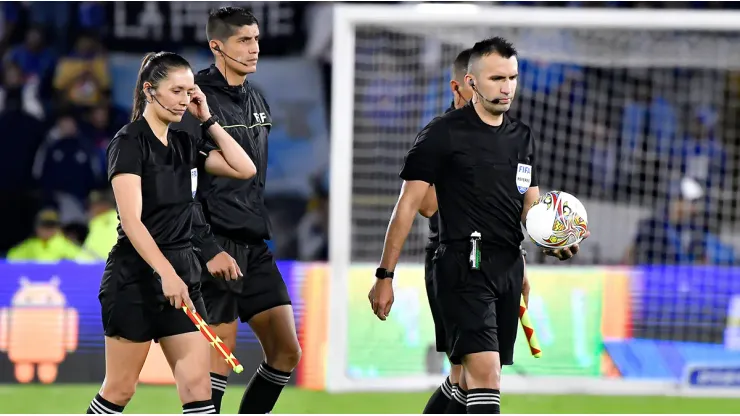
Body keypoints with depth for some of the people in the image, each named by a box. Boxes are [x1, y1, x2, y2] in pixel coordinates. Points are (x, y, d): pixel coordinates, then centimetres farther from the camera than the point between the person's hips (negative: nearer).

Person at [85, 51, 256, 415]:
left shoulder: (185, 143, 11)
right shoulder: (129, 142, -11)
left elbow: (244, 168, 8)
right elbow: (131, 220, -20)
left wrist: (208, 119, 5)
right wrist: (166, 273, -31)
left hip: (183, 274, 7)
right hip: (135, 276, -7)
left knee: (197, 386, -3)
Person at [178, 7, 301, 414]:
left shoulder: (256, 101, 14)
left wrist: (260, 231, 19)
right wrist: (210, 250, -21)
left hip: (255, 247, 8)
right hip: (217, 247, -8)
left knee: (286, 352, 6)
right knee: (219, 361, -9)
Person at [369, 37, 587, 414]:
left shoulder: (522, 137, 15)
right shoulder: (444, 133, -5)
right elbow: (408, 204, -4)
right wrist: (385, 275, -8)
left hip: (509, 267, 7)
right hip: (464, 267, -7)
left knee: (476, 375, 10)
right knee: (484, 370, -20)